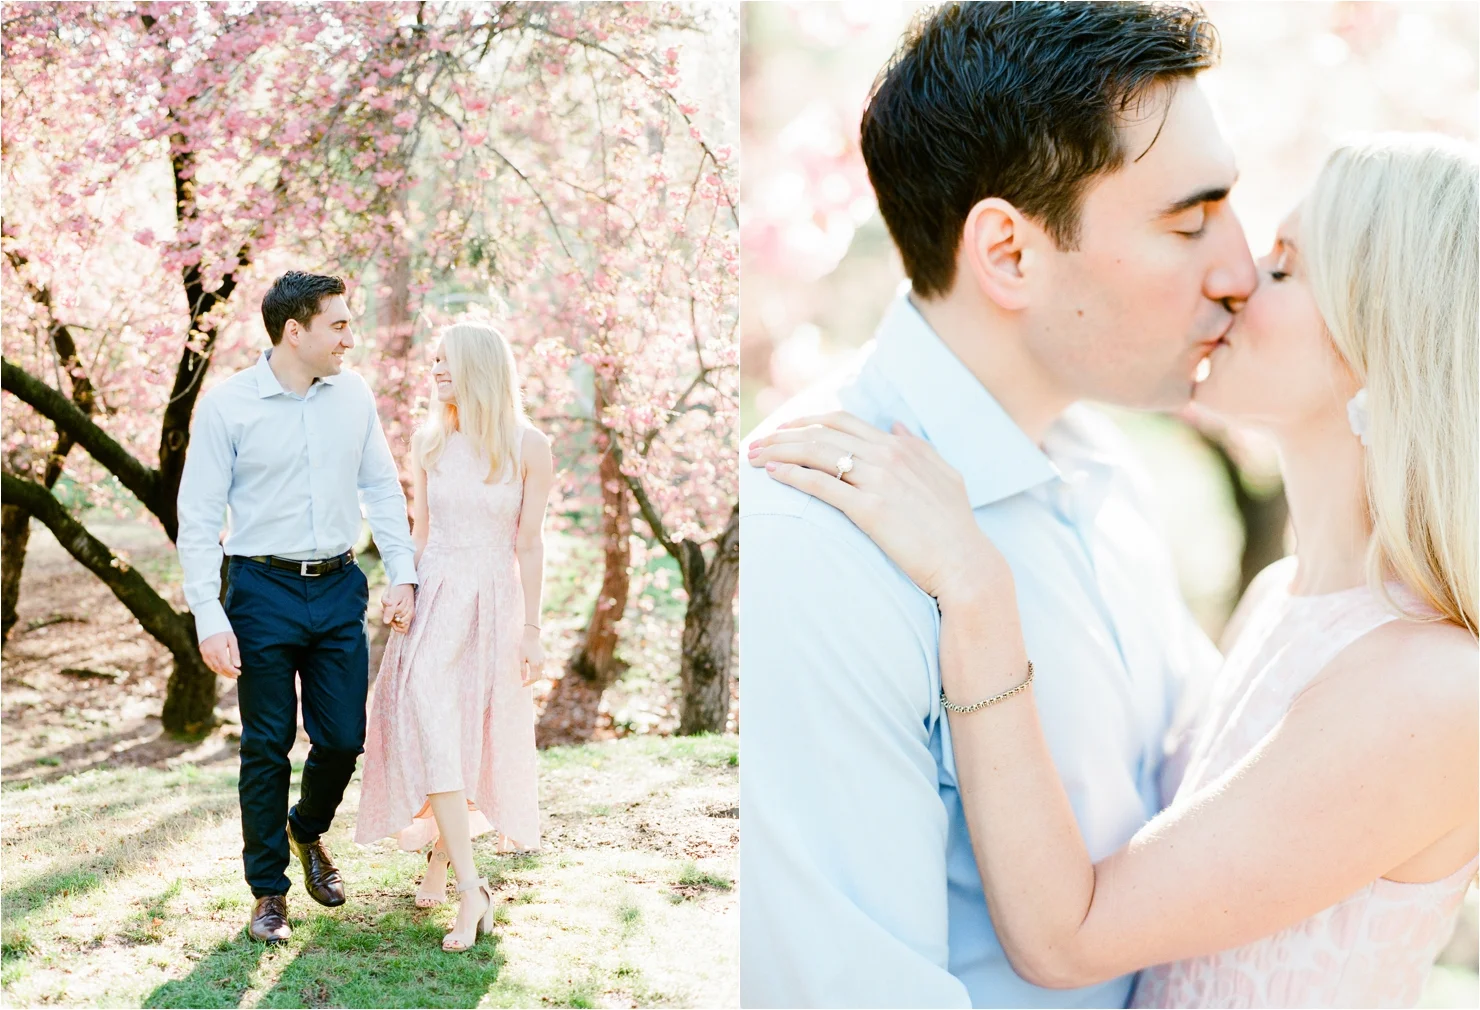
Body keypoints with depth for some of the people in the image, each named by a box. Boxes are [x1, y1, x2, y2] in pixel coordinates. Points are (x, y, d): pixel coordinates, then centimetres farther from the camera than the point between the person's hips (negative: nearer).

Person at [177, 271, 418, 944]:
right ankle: (268, 889, 21)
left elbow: (382, 489, 10)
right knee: (267, 747, 5)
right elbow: (198, 519, -7)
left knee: (344, 738, 6)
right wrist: (209, 618, -13)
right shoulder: (226, 406, -8)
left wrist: (402, 575, 1)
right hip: (264, 590, -3)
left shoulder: (353, 394, 3)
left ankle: (308, 830, 38)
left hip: (339, 587, 3)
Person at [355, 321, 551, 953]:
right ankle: (470, 888, -15)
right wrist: (402, 598, 8)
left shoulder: (528, 447, -4)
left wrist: (531, 631, -2)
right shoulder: (428, 440, 5)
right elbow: (419, 531, 12)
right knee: (429, 726, -14)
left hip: (495, 603, -2)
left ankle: (440, 861, 26)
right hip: (432, 598, 2)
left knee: (478, 736, 5)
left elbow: (529, 544, -2)